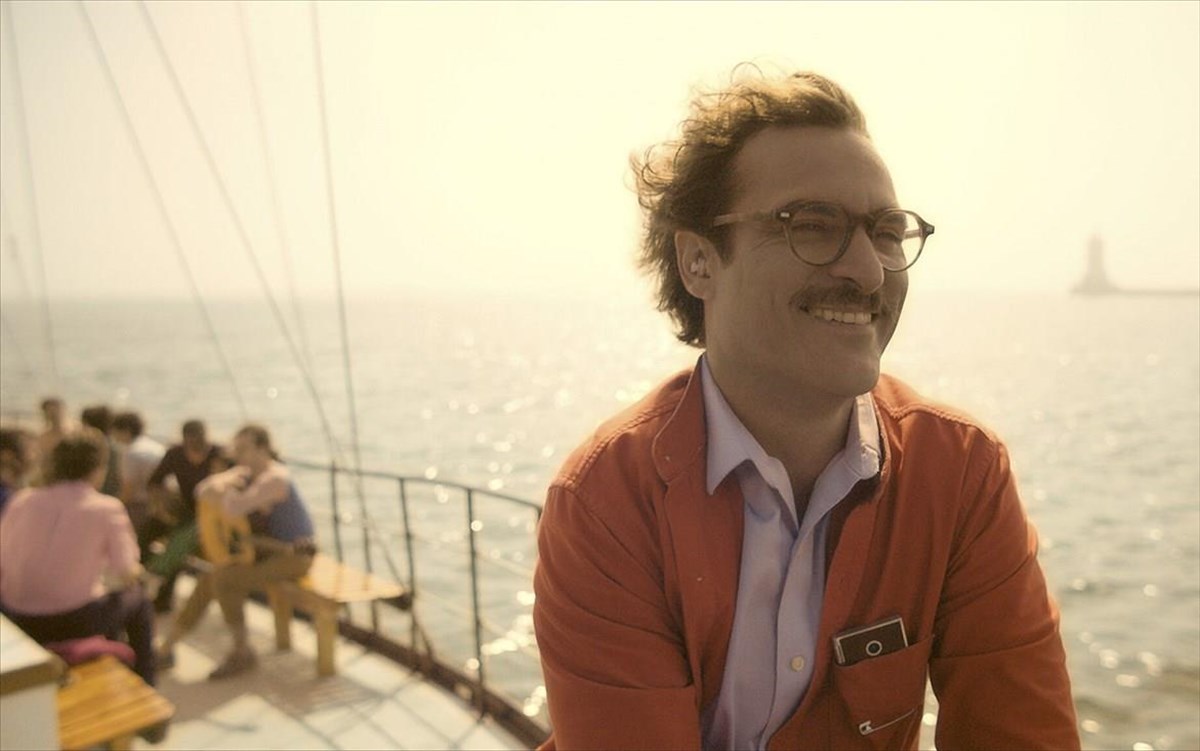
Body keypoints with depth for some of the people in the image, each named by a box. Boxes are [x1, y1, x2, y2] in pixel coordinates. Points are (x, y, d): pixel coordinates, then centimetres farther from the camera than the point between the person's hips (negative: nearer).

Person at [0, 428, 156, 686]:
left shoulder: (22, 499, 1)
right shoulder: (107, 508, -9)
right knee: (136, 599, 24)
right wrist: (135, 569, 16)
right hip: (75, 626, -4)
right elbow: (126, 575, -8)